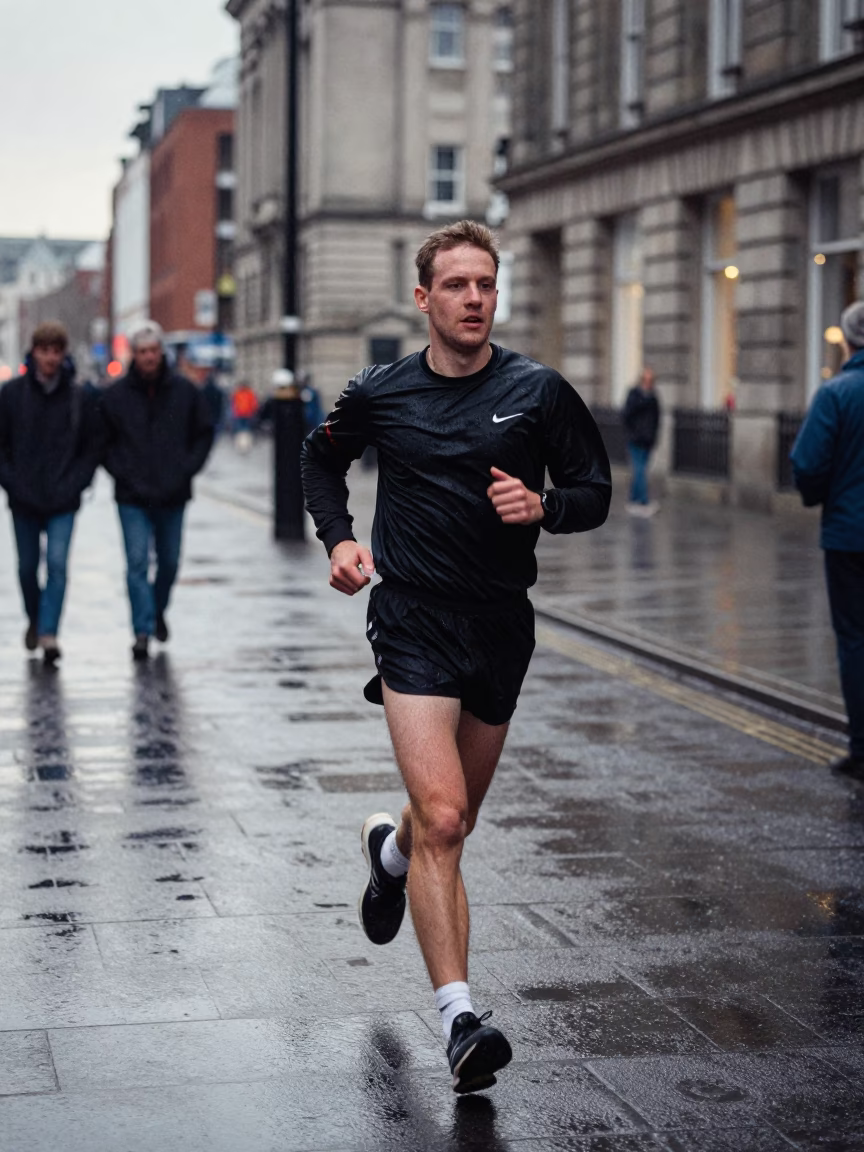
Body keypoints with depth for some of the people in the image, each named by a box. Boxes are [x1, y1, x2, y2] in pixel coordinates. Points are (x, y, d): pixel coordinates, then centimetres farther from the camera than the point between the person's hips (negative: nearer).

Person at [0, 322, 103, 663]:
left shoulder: (81, 398, -1)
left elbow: (93, 446, 5)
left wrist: (75, 483, -6)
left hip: (63, 501, -1)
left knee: (57, 565, -13)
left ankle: (49, 634, -13)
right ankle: (35, 620, 37)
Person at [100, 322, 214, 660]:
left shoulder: (185, 391, 1)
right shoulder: (115, 395, -2)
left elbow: (204, 433, 9)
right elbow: (102, 442, 5)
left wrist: (187, 469, -2)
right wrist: (121, 472, -7)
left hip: (173, 495, 2)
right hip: (132, 497, -2)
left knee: (169, 561, 13)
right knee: (138, 562, -9)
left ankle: (158, 609, 39)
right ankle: (143, 630, -8)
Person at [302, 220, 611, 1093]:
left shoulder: (539, 392, 0)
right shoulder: (381, 392, 1)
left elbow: (594, 492, 5)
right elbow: (322, 455, 20)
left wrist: (542, 506, -16)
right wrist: (337, 537, 5)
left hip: (501, 627, 3)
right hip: (412, 620, -2)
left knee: (454, 818, 18)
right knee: (443, 819, -17)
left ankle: (389, 847, 54)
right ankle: (459, 1019, -15)